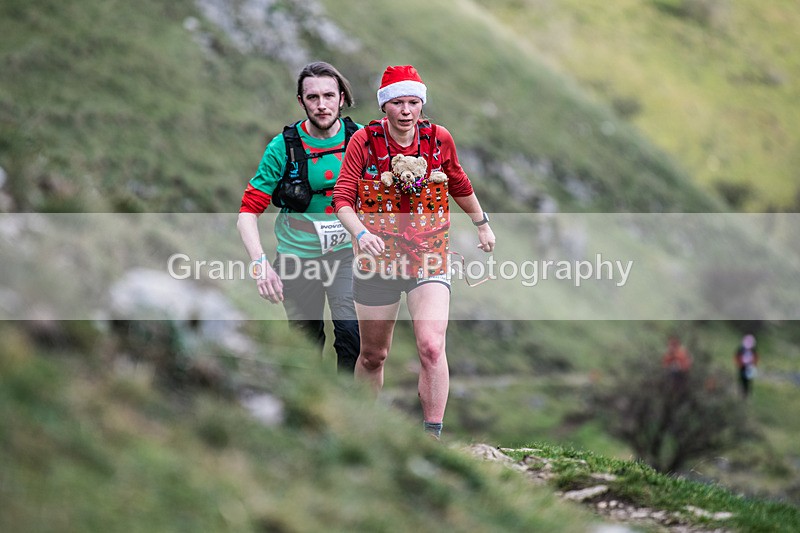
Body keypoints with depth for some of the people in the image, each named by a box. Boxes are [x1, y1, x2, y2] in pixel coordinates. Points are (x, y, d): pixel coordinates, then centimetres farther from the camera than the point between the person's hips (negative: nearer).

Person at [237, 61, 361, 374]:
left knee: (351, 331, -20)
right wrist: (260, 262, -26)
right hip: (298, 255, 0)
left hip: (346, 252, 0)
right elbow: (248, 211, -11)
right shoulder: (284, 146, -11)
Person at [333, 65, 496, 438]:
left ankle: (432, 435, -13)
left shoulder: (438, 139, -2)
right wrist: (361, 233, -30)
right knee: (373, 355, 11)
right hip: (377, 260, 0)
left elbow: (459, 183, 17)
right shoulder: (364, 141, -8)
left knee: (431, 348, -19)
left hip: (429, 260, 0)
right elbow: (343, 197, -11)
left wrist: (482, 224, 27)